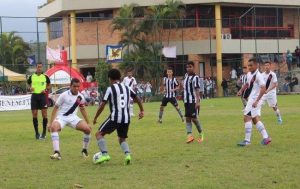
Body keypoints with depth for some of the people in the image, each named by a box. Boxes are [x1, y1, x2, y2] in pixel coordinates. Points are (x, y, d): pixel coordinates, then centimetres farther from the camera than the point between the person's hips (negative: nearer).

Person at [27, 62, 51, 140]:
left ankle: (44, 133, 4)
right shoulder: (31, 77, 4)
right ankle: (36, 133, 12)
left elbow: (49, 85, 12)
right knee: (34, 114, 1)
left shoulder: (45, 77, 1)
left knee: (44, 114, -4)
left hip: (43, 95, -1)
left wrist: (46, 89, -7)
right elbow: (29, 84, 17)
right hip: (34, 96, 1)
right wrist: (30, 88, -5)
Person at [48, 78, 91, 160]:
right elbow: (55, 108, -5)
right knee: (54, 127, -35)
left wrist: (88, 123, 21)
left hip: (73, 118, 4)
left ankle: (84, 150, 10)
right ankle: (57, 152, -38)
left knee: (87, 129, -16)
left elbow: (82, 109, 19)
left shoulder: (80, 97, 3)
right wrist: (51, 123, -10)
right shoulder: (64, 95, -10)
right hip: (61, 117, -4)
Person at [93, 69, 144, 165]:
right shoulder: (127, 88, 13)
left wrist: (95, 118, 4)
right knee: (122, 139, 22)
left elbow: (102, 105, -5)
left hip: (115, 118, -5)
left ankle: (105, 154, -9)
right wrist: (141, 111, 34)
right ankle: (127, 154, -6)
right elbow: (137, 99, 21)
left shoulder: (110, 89, -2)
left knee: (99, 134, 7)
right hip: (126, 118, 6)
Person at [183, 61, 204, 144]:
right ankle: (189, 135, -2)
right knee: (187, 118, 0)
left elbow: (197, 90, -18)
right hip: (187, 101, 7)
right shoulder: (186, 76, 10)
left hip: (193, 101, -7)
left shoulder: (195, 77, -11)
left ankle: (201, 134, 16)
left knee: (194, 118, -5)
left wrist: (197, 101, -26)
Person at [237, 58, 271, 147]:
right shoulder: (249, 74, 10)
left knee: (247, 118, -11)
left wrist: (256, 101, -28)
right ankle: (266, 137, 18)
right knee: (255, 119, 14)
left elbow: (263, 89, -23)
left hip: (255, 100, -10)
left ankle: (247, 140, -9)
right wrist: (241, 90, 11)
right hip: (251, 99, 10)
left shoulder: (258, 76, -17)